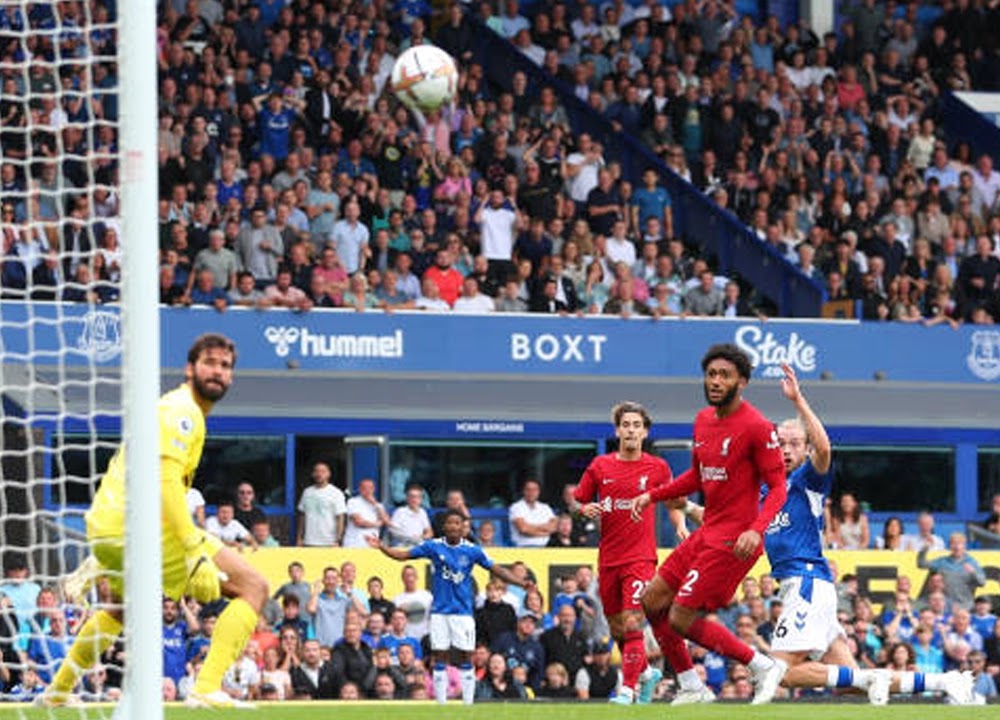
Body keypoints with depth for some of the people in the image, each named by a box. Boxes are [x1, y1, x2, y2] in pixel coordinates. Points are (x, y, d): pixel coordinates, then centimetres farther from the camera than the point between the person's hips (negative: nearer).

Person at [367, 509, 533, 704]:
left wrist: (521, 583, -10)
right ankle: (441, 704, 7)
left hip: (463, 612, 0)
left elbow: (496, 569, 0)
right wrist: (381, 548, -14)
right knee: (440, 657, 1)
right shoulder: (433, 546, 0)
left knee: (466, 658, 0)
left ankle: (468, 703, 6)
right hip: (440, 611, 0)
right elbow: (404, 555, 0)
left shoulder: (472, 550, -1)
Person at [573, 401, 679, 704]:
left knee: (632, 624, -15)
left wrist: (680, 526, -1)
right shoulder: (600, 466, 4)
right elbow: (577, 501, 12)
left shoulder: (658, 468, 2)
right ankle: (645, 673, 33)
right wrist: (585, 509, -10)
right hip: (608, 560, 3)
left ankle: (628, 689, -11)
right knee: (616, 630, 10)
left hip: (641, 557, -3)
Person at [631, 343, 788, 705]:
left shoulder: (757, 427, -14)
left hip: (734, 540, -9)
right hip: (707, 533, 9)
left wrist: (757, 529, -30)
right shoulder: (703, 421, 11)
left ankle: (764, 667, -1)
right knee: (652, 601, 11)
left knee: (681, 619, -12)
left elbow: (778, 487, -15)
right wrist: (652, 495, 15)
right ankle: (692, 688, 18)